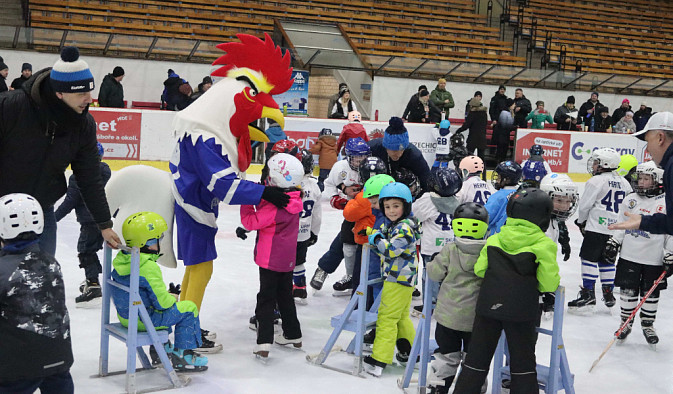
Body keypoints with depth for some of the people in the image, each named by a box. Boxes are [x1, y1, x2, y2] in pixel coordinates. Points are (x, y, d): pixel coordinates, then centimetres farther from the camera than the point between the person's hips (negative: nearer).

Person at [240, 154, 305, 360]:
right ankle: (293, 335, 30)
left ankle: (264, 342, -7)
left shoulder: (274, 205, -24)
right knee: (285, 295, 21)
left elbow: (251, 222, -20)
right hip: (288, 258, 8)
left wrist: (247, 201, -11)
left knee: (266, 299, -2)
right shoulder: (294, 200, 1)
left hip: (270, 259, -8)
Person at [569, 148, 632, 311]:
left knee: (589, 258, -4)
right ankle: (608, 294, 18)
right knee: (607, 261, 15)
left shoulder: (596, 181, -10)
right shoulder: (624, 183, 12)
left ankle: (588, 294, -8)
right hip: (616, 230, 8)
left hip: (596, 228, -7)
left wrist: (581, 222, 8)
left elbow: (584, 205, -9)